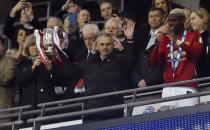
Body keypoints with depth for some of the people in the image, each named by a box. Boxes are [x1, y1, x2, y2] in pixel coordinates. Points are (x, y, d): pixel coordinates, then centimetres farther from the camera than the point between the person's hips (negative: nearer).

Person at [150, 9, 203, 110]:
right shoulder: (165, 39, 19)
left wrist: (179, 42, -21)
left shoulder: (193, 36, 9)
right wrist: (157, 44, -5)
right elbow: (153, 62, 11)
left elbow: (198, 52, -11)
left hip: (187, 87, -3)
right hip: (168, 88, 3)